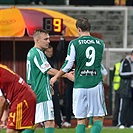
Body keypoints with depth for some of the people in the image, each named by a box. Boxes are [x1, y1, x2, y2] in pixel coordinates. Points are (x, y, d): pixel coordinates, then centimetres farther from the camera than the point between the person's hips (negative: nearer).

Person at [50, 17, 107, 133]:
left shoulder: (74, 44, -2)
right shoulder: (100, 43, 8)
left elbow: (67, 66, -3)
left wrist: (55, 78, 14)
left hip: (80, 86, -1)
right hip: (96, 85, 1)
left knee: (81, 120, 6)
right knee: (98, 118, 5)